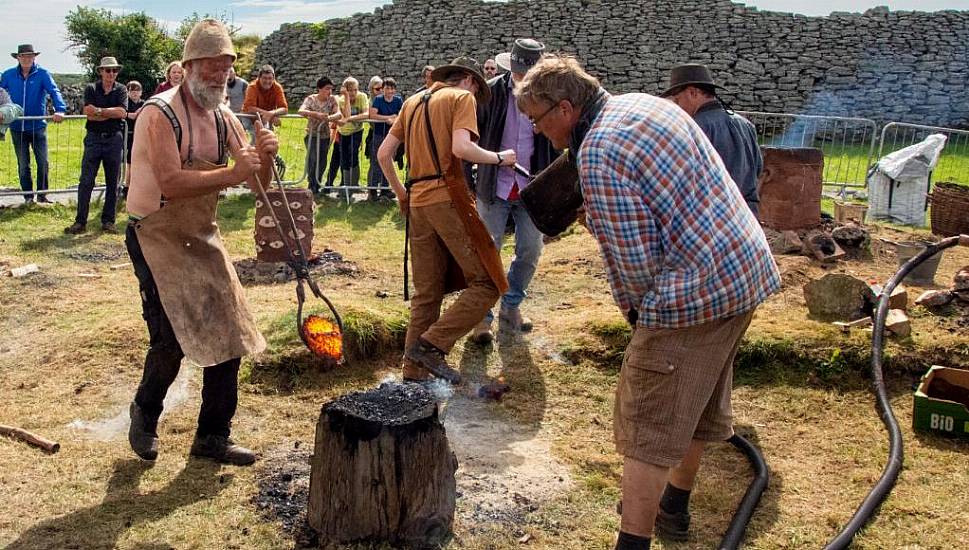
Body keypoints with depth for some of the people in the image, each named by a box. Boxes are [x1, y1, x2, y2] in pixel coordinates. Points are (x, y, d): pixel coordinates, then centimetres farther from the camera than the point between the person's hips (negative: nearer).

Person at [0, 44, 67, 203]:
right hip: (17, 127, 2)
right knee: (23, 165, 9)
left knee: (43, 163, 2)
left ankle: (42, 194, 17)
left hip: (38, 126, -2)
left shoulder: (42, 74, -6)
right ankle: (28, 196, 19)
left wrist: (60, 109, -34)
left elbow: (54, 92, -18)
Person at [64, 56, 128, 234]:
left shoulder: (121, 90, 6)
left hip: (114, 139, 0)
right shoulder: (91, 88, 6)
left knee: (112, 183, 5)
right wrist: (112, 113, -11)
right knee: (86, 181, -3)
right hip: (94, 138, 0)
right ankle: (80, 222, 1)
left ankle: (108, 221, 13)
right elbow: (88, 111, -9)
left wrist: (99, 110, -9)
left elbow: (122, 112, -10)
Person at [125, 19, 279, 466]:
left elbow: (257, 183, 4)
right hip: (156, 237, -7)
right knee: (171, 338, -13)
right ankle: (145, 413, 20)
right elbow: (170, 182, -29)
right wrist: (232, 173, -32)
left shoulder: (223, 119, 5)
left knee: (228, 332, 5)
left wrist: (264, 156, -16)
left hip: (203, 237, 7)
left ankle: (212, 438, 19)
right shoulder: (160, 114, -17)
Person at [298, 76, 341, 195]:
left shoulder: (331, 100, -2)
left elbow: (339, 114, -16)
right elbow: (301, 111, -27)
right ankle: (312, 186, 1)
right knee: (313, 159, -16)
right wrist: (316, 114, -44)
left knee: (322, 163, 8)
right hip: (312, 135, -3)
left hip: (325, 135, 3)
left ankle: (317, 186, 27)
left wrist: (330, 117, -40)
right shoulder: (311, 99, -9)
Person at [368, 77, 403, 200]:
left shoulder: (398, 100, 0)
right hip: (379, 133, -3)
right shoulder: (378, 99, -8)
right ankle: (372, 188, 5)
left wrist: (392, 120, -24)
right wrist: (389, 117, -18)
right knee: (376, 162, -2)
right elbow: (372, 115, -19)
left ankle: (385, 188, 20)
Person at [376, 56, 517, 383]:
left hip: (418, 204, 8)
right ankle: (431, 345, -10)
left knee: (426, 293, 12)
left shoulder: (412, 102, 21)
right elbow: (461, 148, -16)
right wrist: (499, 158, -1)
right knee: (487, 282, -2)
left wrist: (401, 194, 25)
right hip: (449, 198, -7)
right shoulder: (462, 97, 1)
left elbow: (383, 154, 18)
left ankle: (414, 374, 14)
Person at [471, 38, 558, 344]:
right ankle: (482, 316, 12)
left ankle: (511, 308, 29)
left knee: (530, 251, 8)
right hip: (495, 186, -2)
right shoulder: (491, 92, -7)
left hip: (533, 188, 2)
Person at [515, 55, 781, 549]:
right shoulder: (644, 103, 11)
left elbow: (636, 257, -18)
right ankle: (673, 507, 42)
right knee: (697, 404, 24)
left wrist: (638, 309, 2)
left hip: (697, 290, -10)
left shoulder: (598, 153, -18)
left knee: (647, 426, 0)